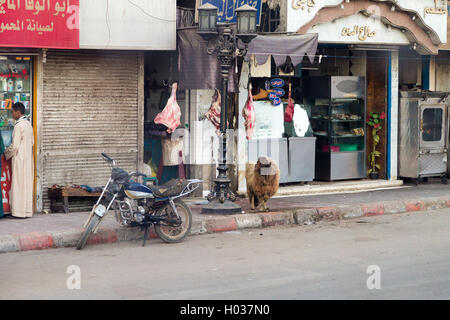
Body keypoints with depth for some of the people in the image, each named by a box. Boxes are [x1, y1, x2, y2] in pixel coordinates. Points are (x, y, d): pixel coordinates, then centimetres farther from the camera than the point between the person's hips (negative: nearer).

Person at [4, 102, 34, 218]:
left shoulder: (19, 126, -16)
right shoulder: (28, 124, 10)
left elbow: (14, 146, -17)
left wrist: (6, 153, -2)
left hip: (19, 158, -8)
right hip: (28, 158, 9)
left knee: (19, 184, -4)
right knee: (27, 184, 10)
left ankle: (20, 211, -3)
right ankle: (27, 210, 13)